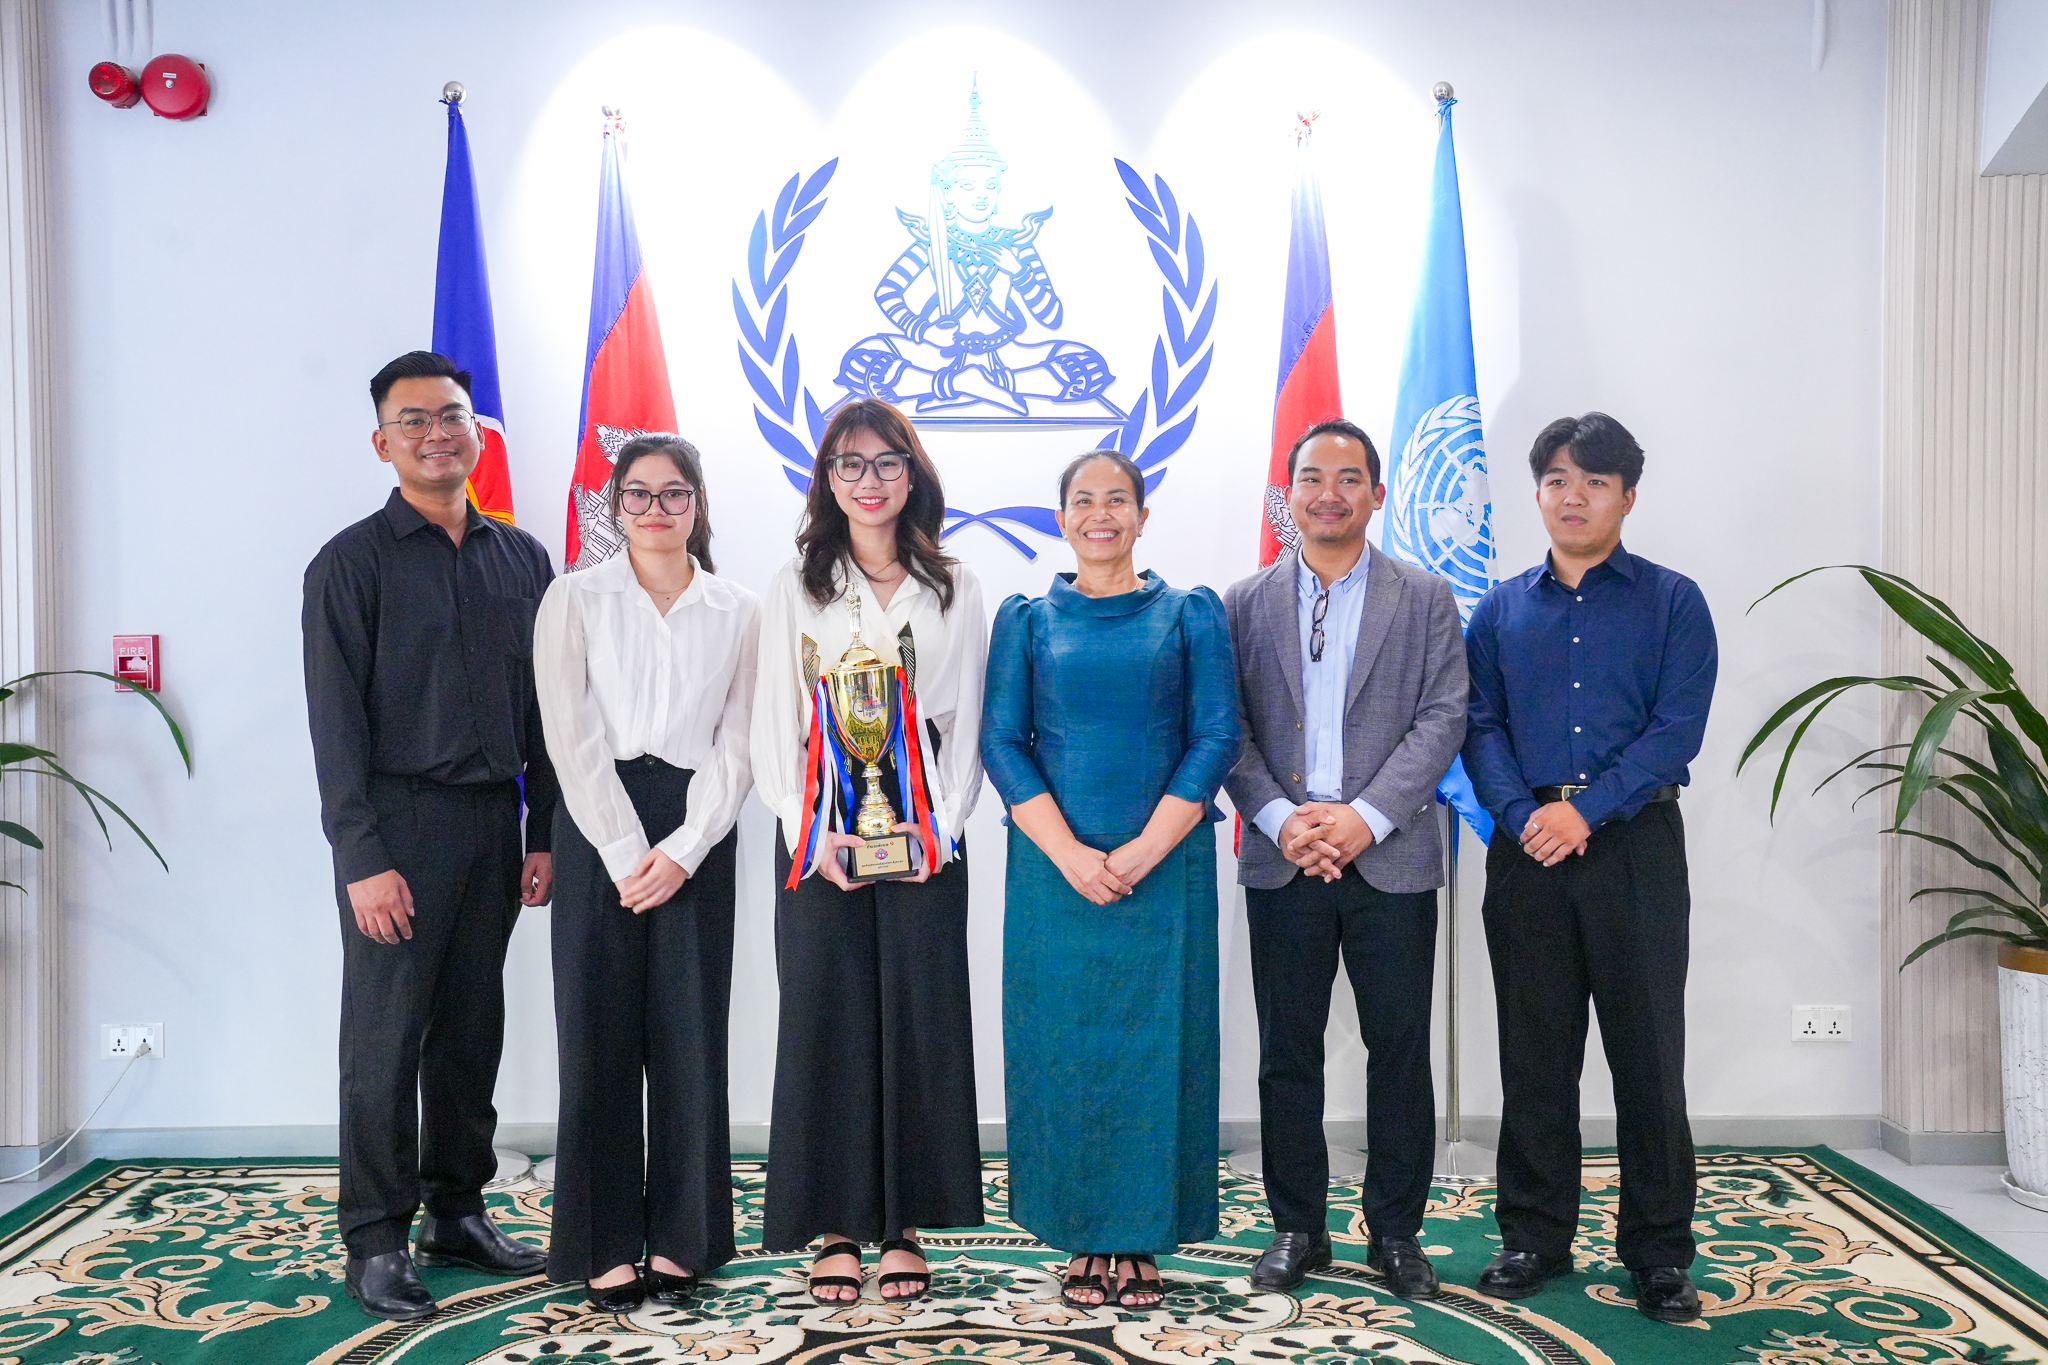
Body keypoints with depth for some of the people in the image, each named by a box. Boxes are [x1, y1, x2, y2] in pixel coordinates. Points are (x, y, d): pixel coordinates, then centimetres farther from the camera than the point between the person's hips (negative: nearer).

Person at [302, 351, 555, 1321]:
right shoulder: (352, 563, -2)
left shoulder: (521, 558, 11)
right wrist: (363, 858, -13)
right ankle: (376, 1242, 12)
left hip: (495, 821, 4)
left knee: (472, 1032, 11)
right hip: (399, 825, -4)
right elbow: (336, 723, -7)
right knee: (386, 1040, 1)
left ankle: (458, 1213, 24)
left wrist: (545, 833, 7)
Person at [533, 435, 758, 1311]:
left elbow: (737, 745, 2)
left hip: (698, 836, 1)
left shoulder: (738, 612, 8)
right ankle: (605, 1247, 13)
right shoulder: (575, 600, 3)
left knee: (690, 1038, 4)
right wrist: (627, 855, -12)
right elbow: (572, 737, -4)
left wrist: (681, 852, -9)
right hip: (598, 831, -1)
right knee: (600, 1034, 1)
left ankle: (678, 1239, 17)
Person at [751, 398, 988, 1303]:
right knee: (826, 1017, 1)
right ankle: (835, 1228, 11)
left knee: (919, 1016, 2)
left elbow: (966, 719, 5)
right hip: (822, 836, 0)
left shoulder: (953, 590, 8)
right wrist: (810, 831, -8)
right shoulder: (796, 586, 6)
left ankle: (906, 1225, 13)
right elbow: (773, 720, 2)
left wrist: (943, 826, -6)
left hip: (925, 834, 1)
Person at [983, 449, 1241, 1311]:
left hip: (1166, 869, 0)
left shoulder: (1190, 615, 6)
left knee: (1156, 1046, 4)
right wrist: (1071, 855, -12)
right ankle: (1084, 1241, 18)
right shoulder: (1027, 619, 7)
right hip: (1054, 871, 1)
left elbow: (1216, 738, -2)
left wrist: (1143, 851, -12)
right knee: (1062, 1047, 4)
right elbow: (1001, 741, 0)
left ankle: (1143, 1241, 18)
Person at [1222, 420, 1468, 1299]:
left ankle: (1395, 1229, 21)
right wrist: (1280, 819, -12)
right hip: (1282, 861, 1)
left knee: (1399, 1051, 6)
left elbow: (1443, 718, -3)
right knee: (1288, 1053, 8)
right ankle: (1296, 1227, 22)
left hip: (1390, 858, -1)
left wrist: (1366, 817, -14)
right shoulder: (1245, 603, 8)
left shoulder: (1425, 598, 6)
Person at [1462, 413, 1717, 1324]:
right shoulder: (1501, 609, 11)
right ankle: (1535, 1237, 21)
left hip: (1634, 845, -2)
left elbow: (1676, 728, -6)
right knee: (1534, 1051, 9)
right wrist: (1521, 813, -12)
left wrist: (1586, 808, -16)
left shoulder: (1671, 602, 3)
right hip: (1526, 848, 2)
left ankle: (1659, 1250, 15)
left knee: (1648, 1050, 2)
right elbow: (1479, 724, 4)